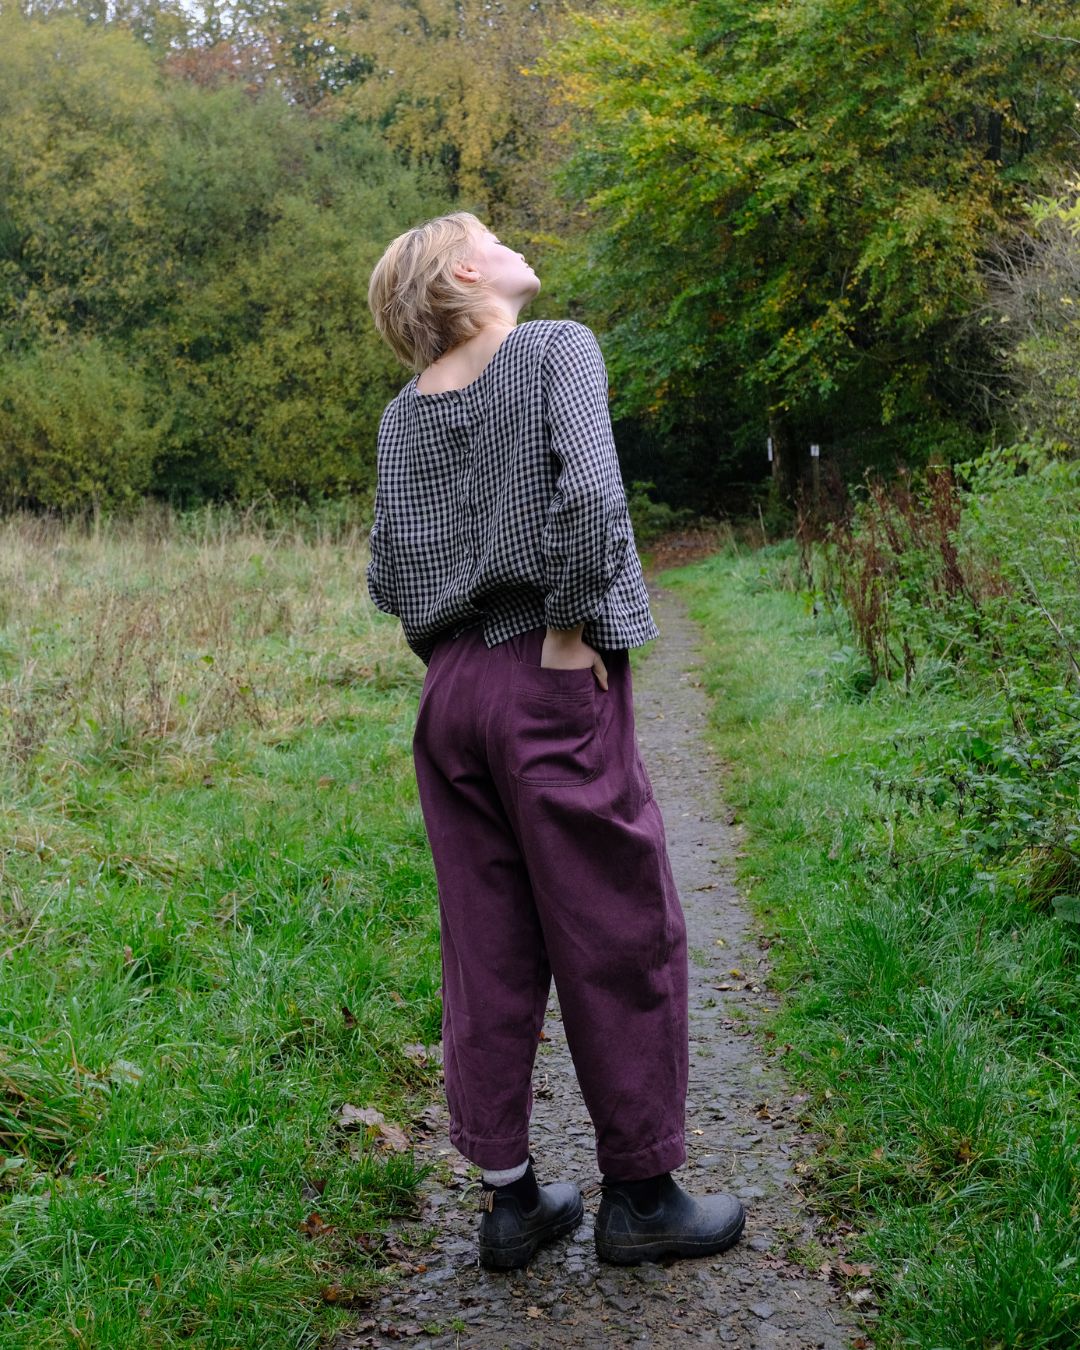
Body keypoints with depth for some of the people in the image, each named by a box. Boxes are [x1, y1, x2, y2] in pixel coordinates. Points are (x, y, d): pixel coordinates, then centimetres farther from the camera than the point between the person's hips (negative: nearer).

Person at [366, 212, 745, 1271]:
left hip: (450, 695, 6)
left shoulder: (403, 413, 11)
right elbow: (587, 493, -20)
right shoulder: (557, 350, -5)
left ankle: (507, 1196, 19)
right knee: (620, 941, 5)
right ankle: (640, 1193, 15)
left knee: (487, 953, 10)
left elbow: (386, 575, 10)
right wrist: (570, 628, -11)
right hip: (554, 686, -6)